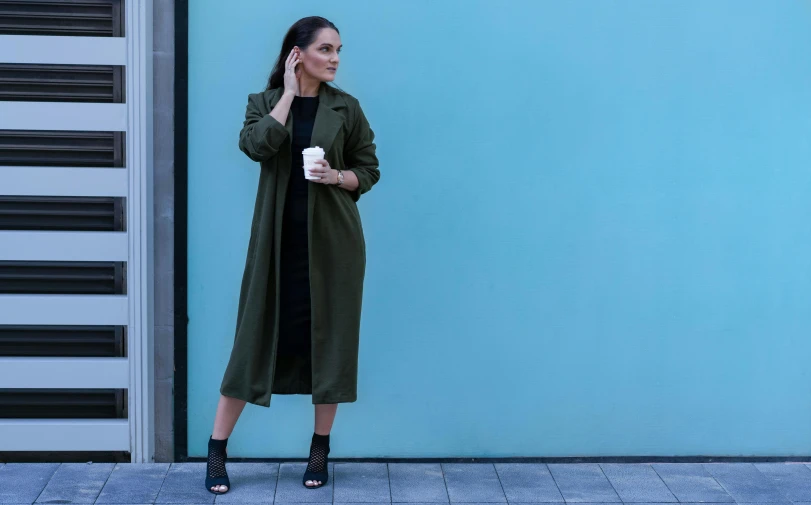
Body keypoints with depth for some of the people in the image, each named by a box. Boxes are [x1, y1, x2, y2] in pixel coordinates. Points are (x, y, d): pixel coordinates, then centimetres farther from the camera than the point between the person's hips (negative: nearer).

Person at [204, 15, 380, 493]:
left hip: (333, 240, 1)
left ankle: (321, 449, 19)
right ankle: (217, 451, 10)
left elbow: (369, 170, 8)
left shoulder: (347, 108, 4)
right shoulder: (264, 102, 4)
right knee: (256, 340, 0)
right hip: (278, 241, -1)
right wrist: (288, 92, -10)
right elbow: (257, 145, -16)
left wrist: (338, 177, -12)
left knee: (330, 341, 4)